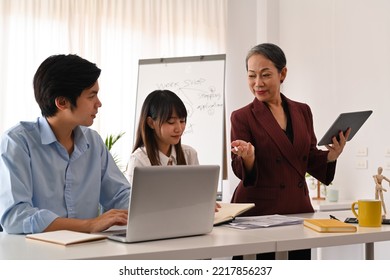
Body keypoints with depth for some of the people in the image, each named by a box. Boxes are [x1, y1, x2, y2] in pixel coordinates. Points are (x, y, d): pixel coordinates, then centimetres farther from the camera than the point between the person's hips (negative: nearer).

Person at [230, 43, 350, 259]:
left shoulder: (302, 111, 8)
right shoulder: (242, 117, -4)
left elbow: (310, 161, 11)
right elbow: (242, 172, -8)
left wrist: (331, 155, -8)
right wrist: (248, 157, -29)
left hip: (298, 210, 4)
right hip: (258, 213, -4)